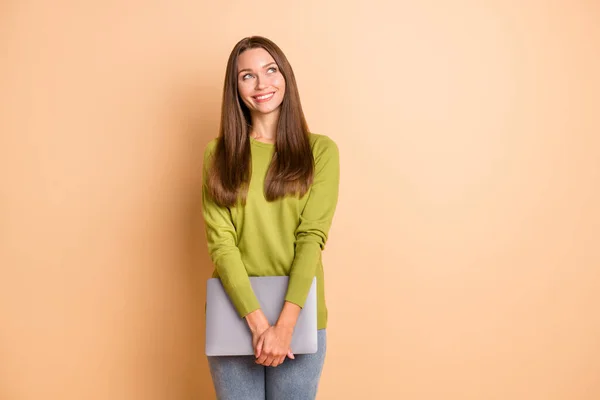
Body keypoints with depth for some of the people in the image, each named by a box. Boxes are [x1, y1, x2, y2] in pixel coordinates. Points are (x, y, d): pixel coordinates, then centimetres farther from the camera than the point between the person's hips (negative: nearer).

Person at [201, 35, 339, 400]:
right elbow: (221, 240, -5)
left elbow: (312, 237, -9)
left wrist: (285, 324, -18)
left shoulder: (320, 150, -1)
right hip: (235, 314, 1)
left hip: (298, 315, -1)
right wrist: (257, 319, -15)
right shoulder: (219, 154, 3)